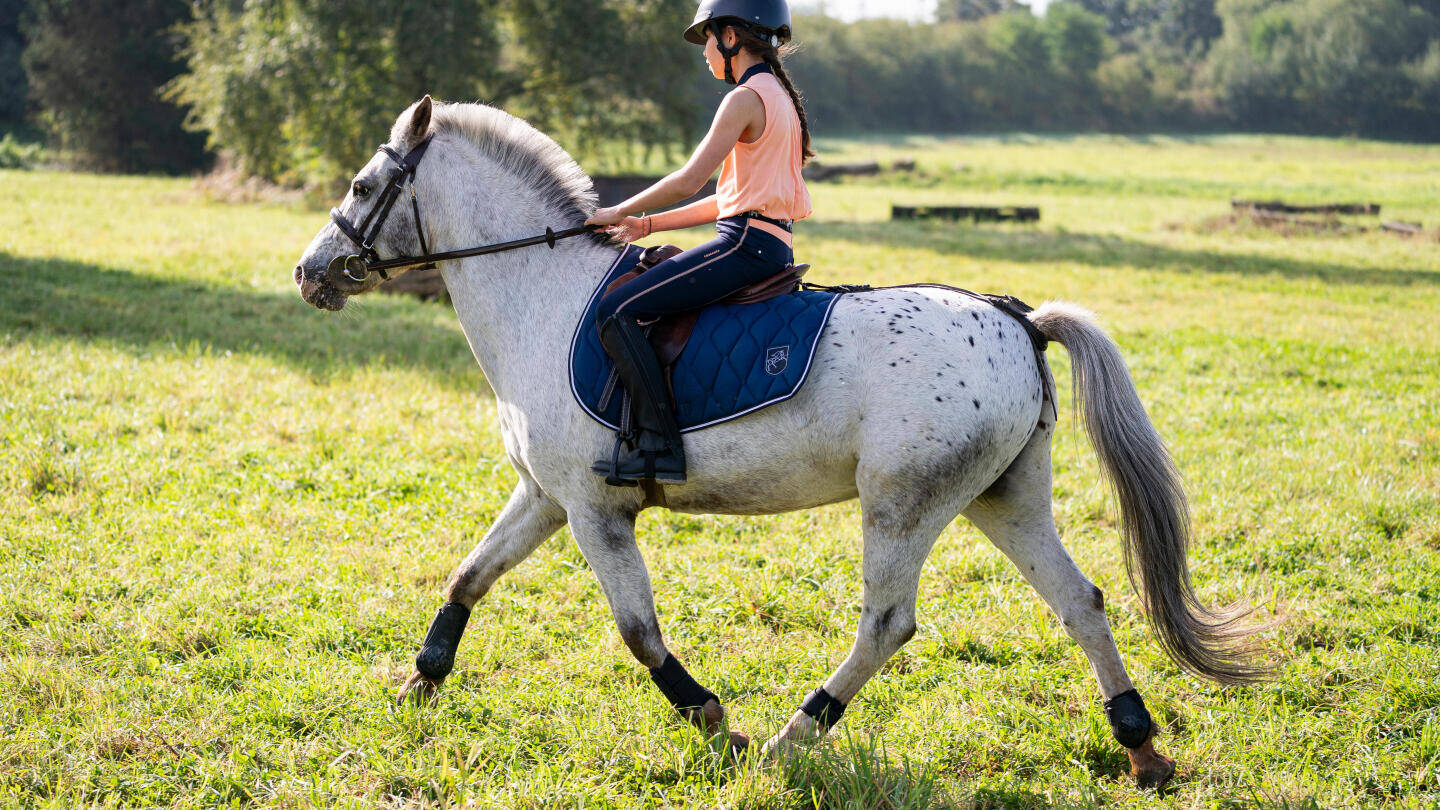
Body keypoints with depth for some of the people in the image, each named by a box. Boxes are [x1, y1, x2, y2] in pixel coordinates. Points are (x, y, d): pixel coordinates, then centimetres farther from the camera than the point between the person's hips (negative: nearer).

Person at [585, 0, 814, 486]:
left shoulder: (747, 98, -11)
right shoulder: (779, 96, 20)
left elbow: (690, 180, -17)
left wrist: (620, 212, -4)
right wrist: (648, 225, 17)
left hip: (746, 245, -11)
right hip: (769, 247, 11)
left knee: (617, 312, -16)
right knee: (645, 297, 25)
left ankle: (659, 446, -21)